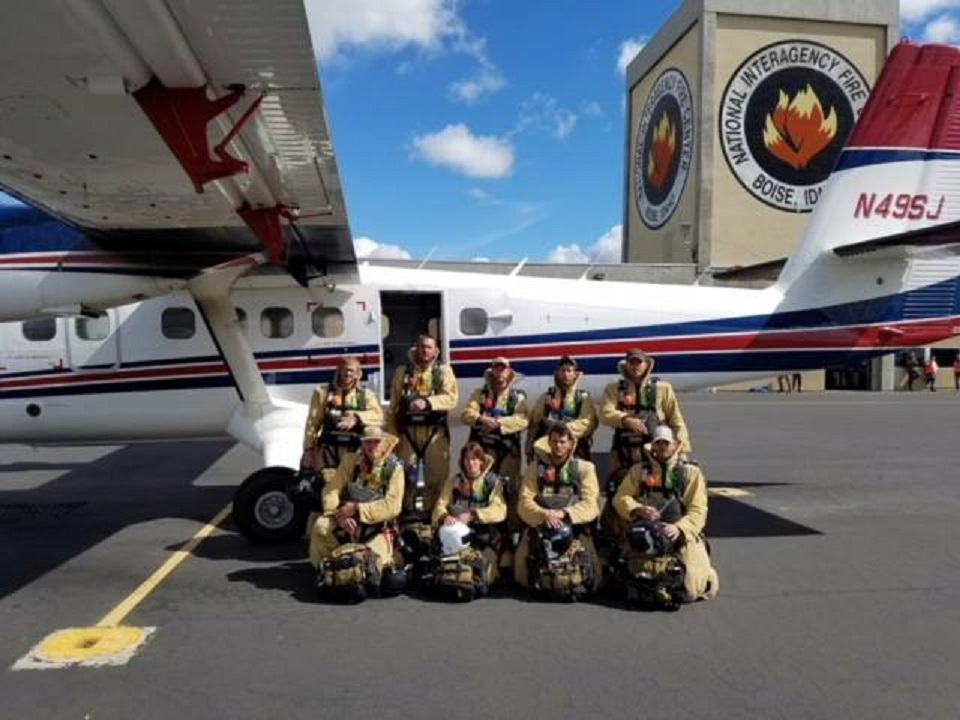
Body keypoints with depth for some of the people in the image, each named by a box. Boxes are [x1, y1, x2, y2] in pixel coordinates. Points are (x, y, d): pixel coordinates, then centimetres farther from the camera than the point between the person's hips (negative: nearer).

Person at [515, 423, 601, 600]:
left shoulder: (584, 468, 8)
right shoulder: (535, 468, 11)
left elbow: (590, 505, -3)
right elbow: (524, 502, 1)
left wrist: (563, 513, -18)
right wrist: (544, 514, -19)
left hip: (575, 527, -1)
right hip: (540, 527, 1)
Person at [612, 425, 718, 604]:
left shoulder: (691, 472, 8)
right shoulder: (639, 470, 15)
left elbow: (697, 511, -2)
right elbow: (620, 497, 6)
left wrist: (679, 528, -20)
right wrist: (637, 509, -16)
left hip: (682, 536, -1)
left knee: (690, 589, -17)